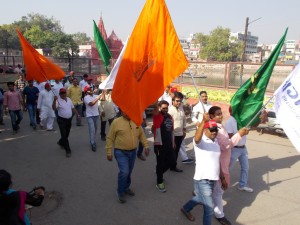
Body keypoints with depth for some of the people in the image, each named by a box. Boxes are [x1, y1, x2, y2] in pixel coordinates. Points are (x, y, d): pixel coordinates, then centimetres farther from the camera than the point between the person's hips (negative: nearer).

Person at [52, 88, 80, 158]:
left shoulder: (69, 99, 7)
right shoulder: (58, 100, -13)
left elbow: (73, 108, 15)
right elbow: (54, 108, -30)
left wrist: (78, 114, 11)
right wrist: (54, 100, -42)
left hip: (69, 119, 6)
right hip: (61, 120, -6)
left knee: (66, 134, 19)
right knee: (64, 135, -5)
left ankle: (60, 142, 47)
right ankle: (68, 151, 1)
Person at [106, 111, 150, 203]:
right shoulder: (116, 122, -12)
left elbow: (141, 135, 12)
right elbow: (110, 138, -8)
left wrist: (146, 146, 6)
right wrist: (109, 152, -8)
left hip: (133, 152, 5)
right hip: (121, 152, -5)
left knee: (129, 172, 16)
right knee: (124, 172, -14)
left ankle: (126, 187, 39)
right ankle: (120, 192, 9)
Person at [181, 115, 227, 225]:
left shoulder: (216, 141, 8)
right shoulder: (201, 141, -17)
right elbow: (197, 138, -44)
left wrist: (222, 178, 17)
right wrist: (204, 121, -57)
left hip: (213, 179, 8)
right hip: (202, 180, -8)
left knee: (200, 198, 27)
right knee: (209, 208, -2)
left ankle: (185, 209, 54)